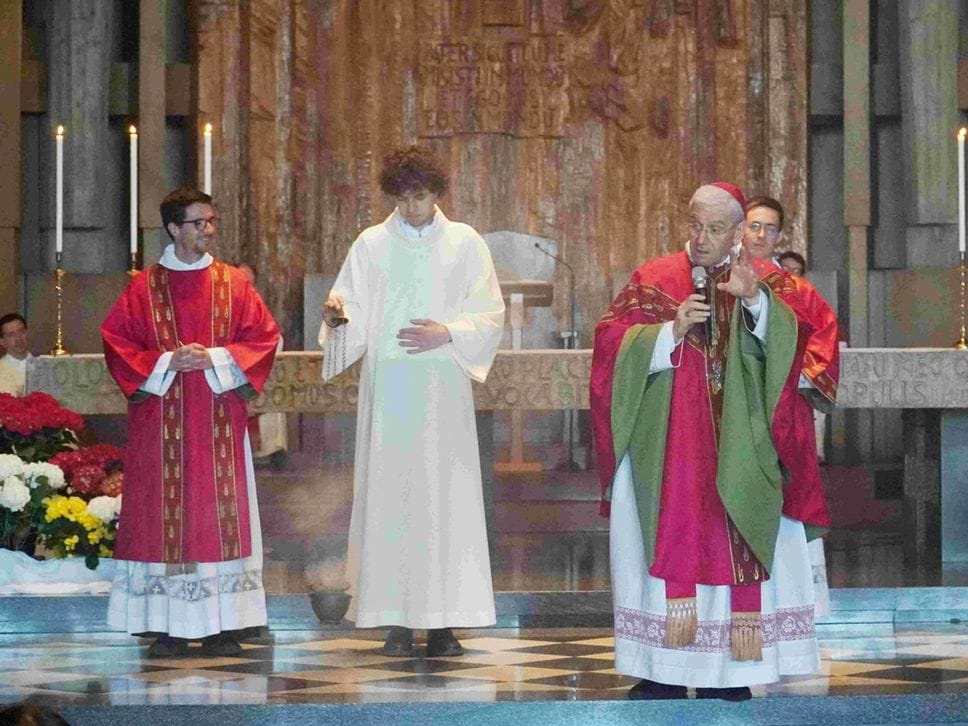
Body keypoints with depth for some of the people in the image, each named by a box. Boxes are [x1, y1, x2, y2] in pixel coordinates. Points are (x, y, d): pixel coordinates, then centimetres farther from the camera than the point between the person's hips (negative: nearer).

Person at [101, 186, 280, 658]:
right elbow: (117, 342, 2)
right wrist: (167, 362, -11)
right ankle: (170, 629, 0)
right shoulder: (145, 287, 4)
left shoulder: (232, 283, 8)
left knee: (222, 516, -1)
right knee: (164, 518, -3)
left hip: (220, 422, 1)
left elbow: (264, 336, 4)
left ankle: (223, 626, 2)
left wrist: (216, 359, -10)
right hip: (161, 422, -1)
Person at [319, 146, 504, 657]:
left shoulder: (464, 243, 8)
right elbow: (352, 314, 5)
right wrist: (337, 312, -17)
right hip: (386, 387, 0)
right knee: (388, 495, -4)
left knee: (445, 496, -4)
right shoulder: (371, 245, 9)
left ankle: (443, 622, -1)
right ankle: (397, 619, -1)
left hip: (443, 389, 0)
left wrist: (448, 334, -9)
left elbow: (490, 313, 7)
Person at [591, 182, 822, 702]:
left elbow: (788, 341, -9)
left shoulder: (767, 284, 8)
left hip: (737, 455, 0)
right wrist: (670, 331, -14)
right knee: (667, 550, -2)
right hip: (666, 453, 0)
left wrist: (755, 300, -26)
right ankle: (666, 672, 1)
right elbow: (611, 343, -1)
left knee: (733, 550, -3)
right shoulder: (652, 281, 9)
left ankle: (730, 672, 1)